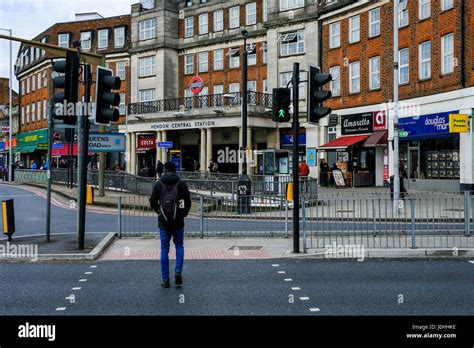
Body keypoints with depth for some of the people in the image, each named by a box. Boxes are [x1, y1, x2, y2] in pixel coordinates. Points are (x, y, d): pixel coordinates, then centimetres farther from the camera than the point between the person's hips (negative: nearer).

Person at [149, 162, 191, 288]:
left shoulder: (158, 184, -1)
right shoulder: (181, 184, -2)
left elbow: (152, 202, -1)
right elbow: (188, 202, -3)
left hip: (163, 222, 0)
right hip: (178, 221, 0)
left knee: (164, 250, 8)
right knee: (179, 246, 17)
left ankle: (165, 280, 10)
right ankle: (178, 272, 0)